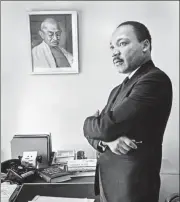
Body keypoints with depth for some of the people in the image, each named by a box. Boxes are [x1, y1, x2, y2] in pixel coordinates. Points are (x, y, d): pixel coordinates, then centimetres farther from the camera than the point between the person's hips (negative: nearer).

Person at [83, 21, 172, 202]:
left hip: (131, 187, -7)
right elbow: (96, 133, 6)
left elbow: (105, 127, -23)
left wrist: (89, 123, -1)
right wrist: (108, 141, -16)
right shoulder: (118, 90, 10)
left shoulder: (155, 80, -19)